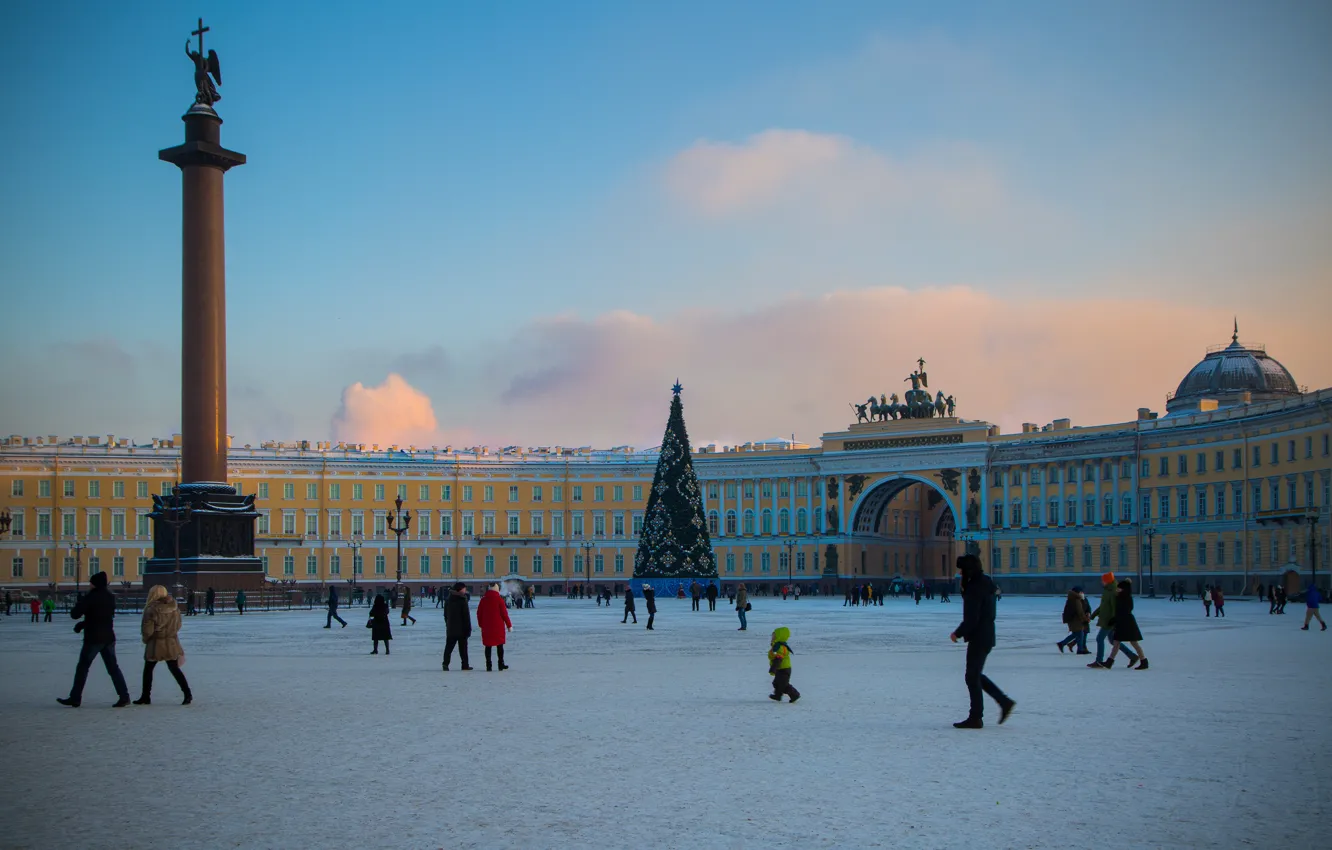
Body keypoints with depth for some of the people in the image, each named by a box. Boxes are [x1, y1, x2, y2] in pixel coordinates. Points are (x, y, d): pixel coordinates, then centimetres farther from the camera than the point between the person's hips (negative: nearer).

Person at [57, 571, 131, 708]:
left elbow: (75, 614, -14)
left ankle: (75, 698, 8)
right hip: (108, 637, 6)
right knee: (113, 667, 7)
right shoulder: (110, 597, 9)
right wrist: (83, 624, 19)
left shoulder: (90, 597, -13)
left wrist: (78, 605, 7)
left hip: (93, 638, -6)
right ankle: (124, 696, -1)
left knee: (82, 667, 4)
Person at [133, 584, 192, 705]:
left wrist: (146, 639, 5)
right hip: (172, 643, 4)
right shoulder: (175, 609, -1)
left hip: (156, 645, -4)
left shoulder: (152, 610, -17)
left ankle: (145, 697, 16)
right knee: (175, 669, 11)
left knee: (148, 669, 12)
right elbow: (178, 626, 8)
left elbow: (147, 630, -14)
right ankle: (187, 694, 3)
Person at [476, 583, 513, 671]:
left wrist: (481, 624, 19)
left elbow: (479, 613, 9)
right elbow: (504, 613, -6)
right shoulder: (499, 599, -7)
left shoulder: (483, 600, 4)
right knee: (499, 645, 9)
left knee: (488, 646, 6)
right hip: (498, 627, -3)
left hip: (486, 627, 3)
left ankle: (488, 665, 3)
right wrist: (509, 625, 2)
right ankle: (501, 664, 12)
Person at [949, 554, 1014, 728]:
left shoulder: (975, 588, -20)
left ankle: (975, 718, 4)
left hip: (979, 638, -10)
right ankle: (1005, 701, 19)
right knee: (976, 675, 19)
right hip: (985, 636, 10)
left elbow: (971, 619, -23)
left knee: (972, 677, -2)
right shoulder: (984, 583, 11)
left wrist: (958, 633, -10)